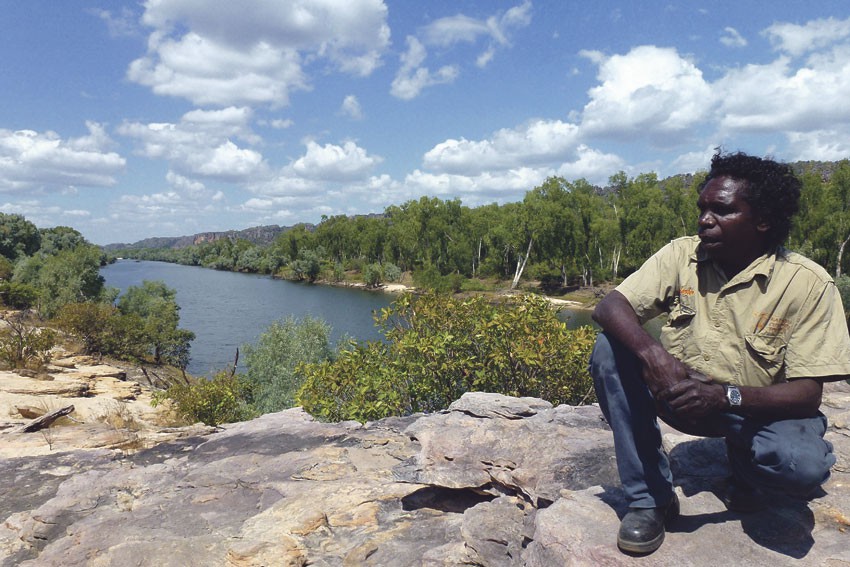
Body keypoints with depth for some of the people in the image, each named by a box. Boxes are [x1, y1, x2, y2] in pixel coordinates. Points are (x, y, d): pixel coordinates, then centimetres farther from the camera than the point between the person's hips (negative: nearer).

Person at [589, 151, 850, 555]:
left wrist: (727, 396, -35)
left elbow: (807, 394, -17)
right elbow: (608, 307, -17)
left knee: (804, 465, -34)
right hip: (685, 396, 2)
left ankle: (747, 473, 7)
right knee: (610, 350, -23)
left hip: (760, 410, -2)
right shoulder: (681, 256, -9)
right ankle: (649, 498, -12)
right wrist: (651, 352, -38)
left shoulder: (807, 284, -16)